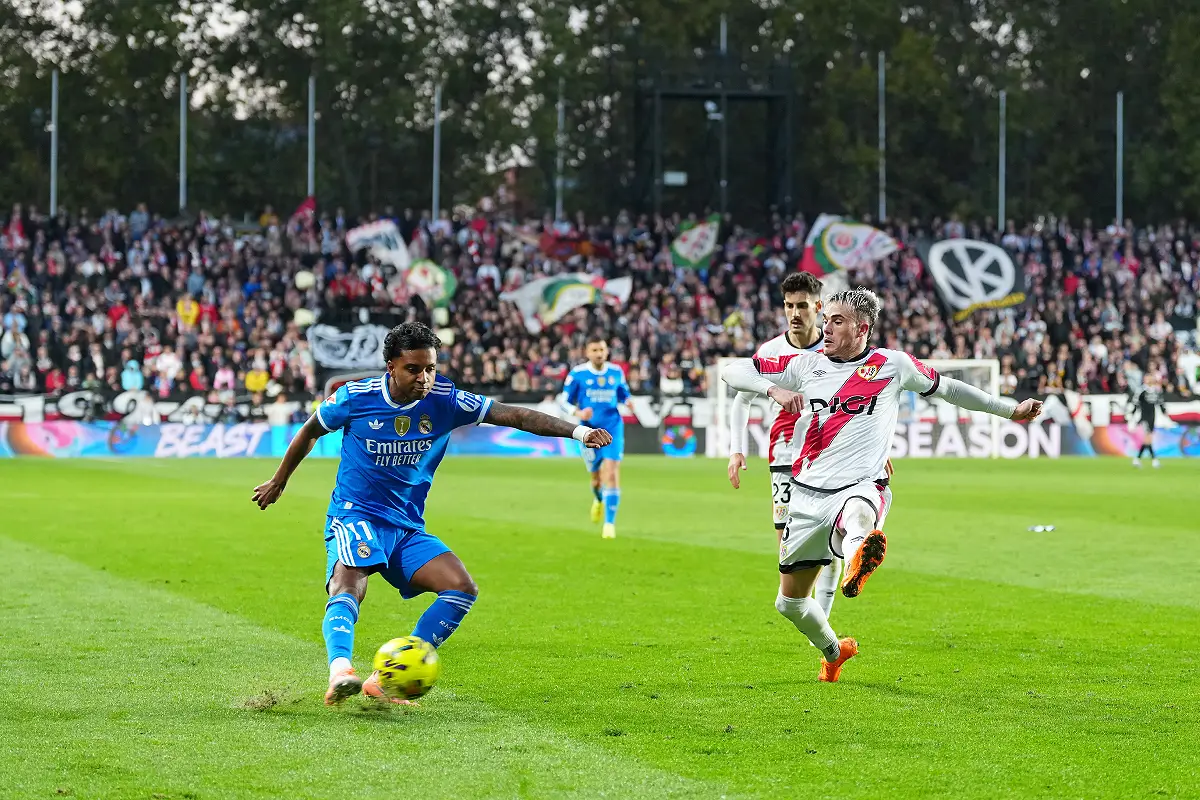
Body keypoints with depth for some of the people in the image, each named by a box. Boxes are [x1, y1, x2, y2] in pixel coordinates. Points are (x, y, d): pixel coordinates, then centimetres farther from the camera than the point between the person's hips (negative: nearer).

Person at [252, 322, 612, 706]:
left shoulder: (445, 400, -4)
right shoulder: (355, 397, -8)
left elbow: (515, 415, -8)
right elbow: (310, 432, 11)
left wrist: (574, 430, -20)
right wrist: (279, 481, 23)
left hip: (408, 528, 4)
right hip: (355, 517, -4)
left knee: (462, 588, -16)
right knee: (347, 589, -32)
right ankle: (340, 670, -57)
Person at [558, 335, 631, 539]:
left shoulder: (616, 373, 4)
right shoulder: (577, 374, -3)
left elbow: (624, 396, 17)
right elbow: (563, 401, 1)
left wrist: (627, 403, -7)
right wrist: (578, 413, -19)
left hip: (613, 428, 0)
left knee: (611, 474, -14)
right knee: (597, 477, 9)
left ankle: (610, 523, -11)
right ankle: (599, 500, 47)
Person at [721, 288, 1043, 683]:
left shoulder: (892, 364, 5)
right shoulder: (806, 365, 8)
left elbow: (946, 387, 21)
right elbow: (732, 370, 7)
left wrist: (1011, 409, 27)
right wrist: (773, 389, -13)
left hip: (861, 486, -4)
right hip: (808, 491, 4)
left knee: (857, 513, -43)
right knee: (789, 601, 12)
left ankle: (857, 559, -78)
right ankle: (833, 651, 41)